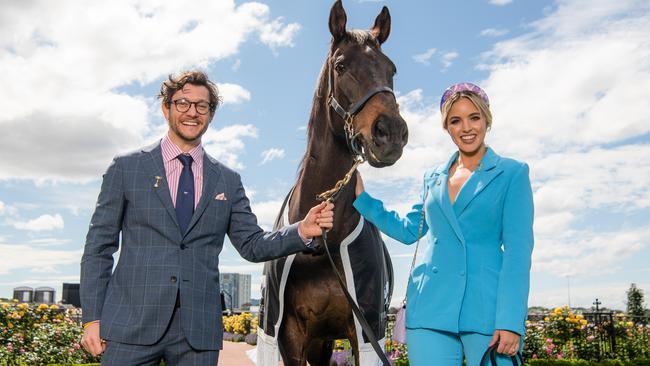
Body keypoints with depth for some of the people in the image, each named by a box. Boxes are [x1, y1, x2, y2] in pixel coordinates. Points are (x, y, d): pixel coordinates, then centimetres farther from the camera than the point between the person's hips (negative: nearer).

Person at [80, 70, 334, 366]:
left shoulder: (228, 181, 12)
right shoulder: (126, 168, 6)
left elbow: (252, 245, 10)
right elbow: (99, 246, 4)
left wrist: (302, 231, -8)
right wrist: (92, 318, -2)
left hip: (199, 329, 2)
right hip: (132, 323, -1)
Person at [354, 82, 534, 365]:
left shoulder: (512, 174, 4)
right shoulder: (433, 178, 17)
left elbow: (518, 249, -4)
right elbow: (408, 230, 25)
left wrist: (511, 320, -13)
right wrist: (361, 198, 21)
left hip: (487, 307, -3)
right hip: (430, 306, 4)